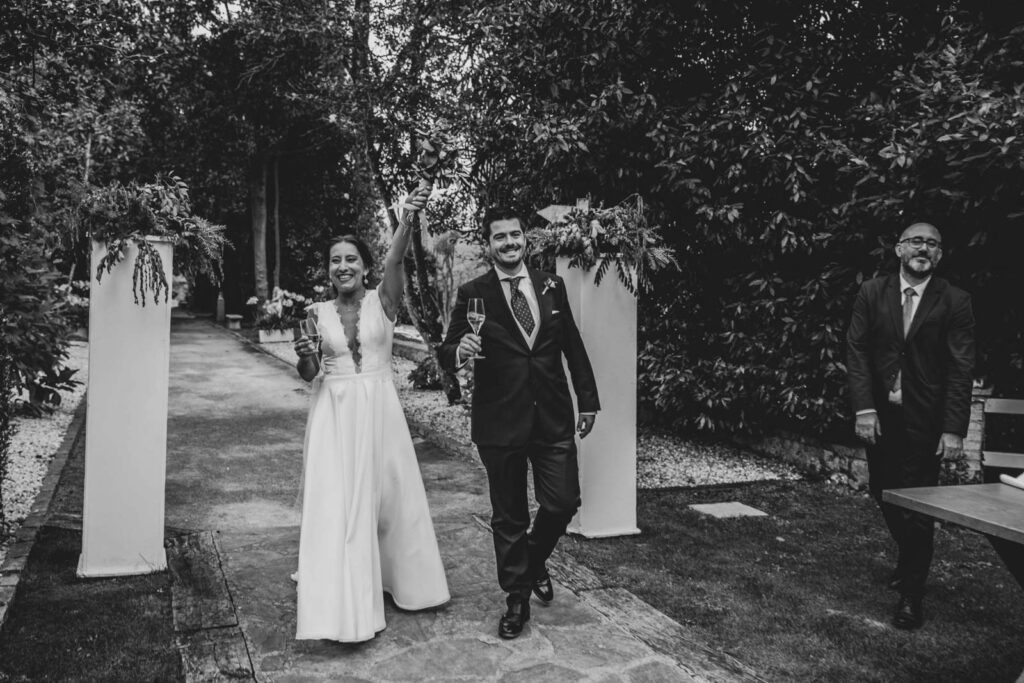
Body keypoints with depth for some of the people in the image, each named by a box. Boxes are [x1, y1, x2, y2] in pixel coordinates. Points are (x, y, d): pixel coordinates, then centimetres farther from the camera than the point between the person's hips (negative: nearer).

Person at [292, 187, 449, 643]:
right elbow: (310, 375, 5)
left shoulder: (382, 300, -3)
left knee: (389, 495, 12)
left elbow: (395, 259, -23)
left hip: (378, 409, 0)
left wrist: (408, 219, -41)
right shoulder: (318, 313, 2)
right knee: (336, 504, -1)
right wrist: (304, 357, -18)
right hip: (334, 414, 1)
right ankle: (343, 606, 9)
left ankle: (391, 580, 36)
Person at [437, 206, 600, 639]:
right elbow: (446, 355, -6)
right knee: (508, 517, 9)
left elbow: (573, 346, 10)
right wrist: (459, 351, -30)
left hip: (553, 418, 2)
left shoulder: (552, 286, 6)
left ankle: (535, 561, 35)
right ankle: (517, 599, 27)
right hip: (500, 421, -2)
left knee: (564, 502, 2)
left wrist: (588, 399, 8)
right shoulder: (472, 295, -3)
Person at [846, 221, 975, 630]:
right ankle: (907, 557, 42)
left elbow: (961, 369, -8)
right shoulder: (872, 293, 1)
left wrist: (954, 430, -14)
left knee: (916, 506, 0)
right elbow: (857, 351, -1)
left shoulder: (954, 302, -6)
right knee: (882, 492, 14)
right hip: (879, 415, 3)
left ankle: (912, 596, 14)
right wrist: (864, 409, -10)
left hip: (925, 420, -3)